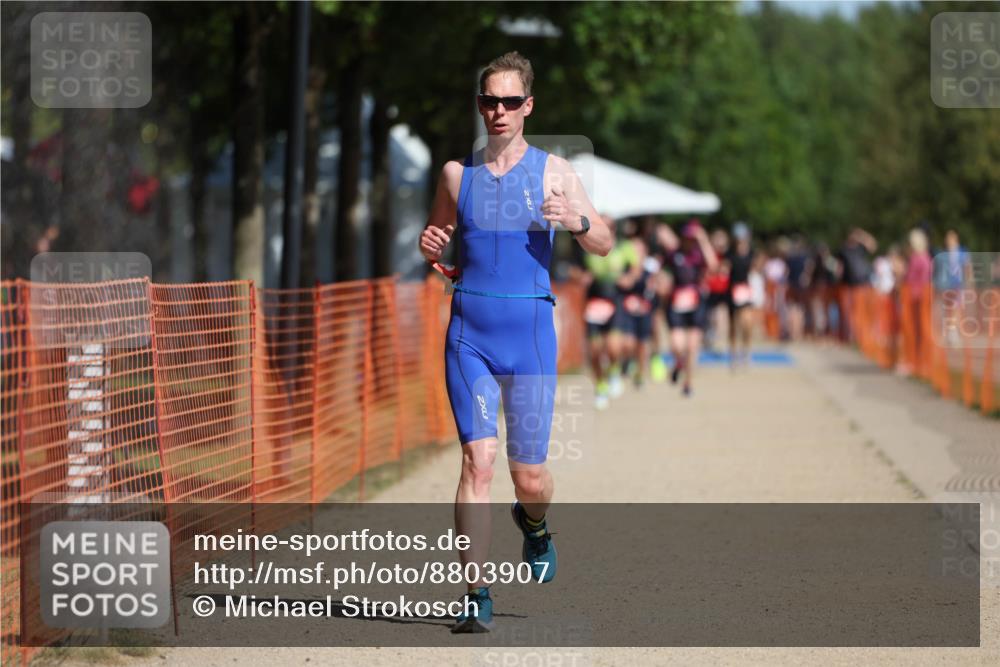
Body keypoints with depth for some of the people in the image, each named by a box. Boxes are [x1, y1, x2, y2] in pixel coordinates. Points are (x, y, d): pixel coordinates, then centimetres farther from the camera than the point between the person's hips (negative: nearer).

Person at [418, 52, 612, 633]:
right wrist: (431, 248, -4)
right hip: (469, 333, 0)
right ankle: (477, 596, -10)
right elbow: (438, 239, 20)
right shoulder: (457, 172, 7)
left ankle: (533, 523, 42)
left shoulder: (553, 171, 2)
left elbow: (605, 245, 5)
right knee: (477, 461, -13)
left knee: (530, 477, 5)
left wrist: (577, 222, -17)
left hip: (530, 331, 0)